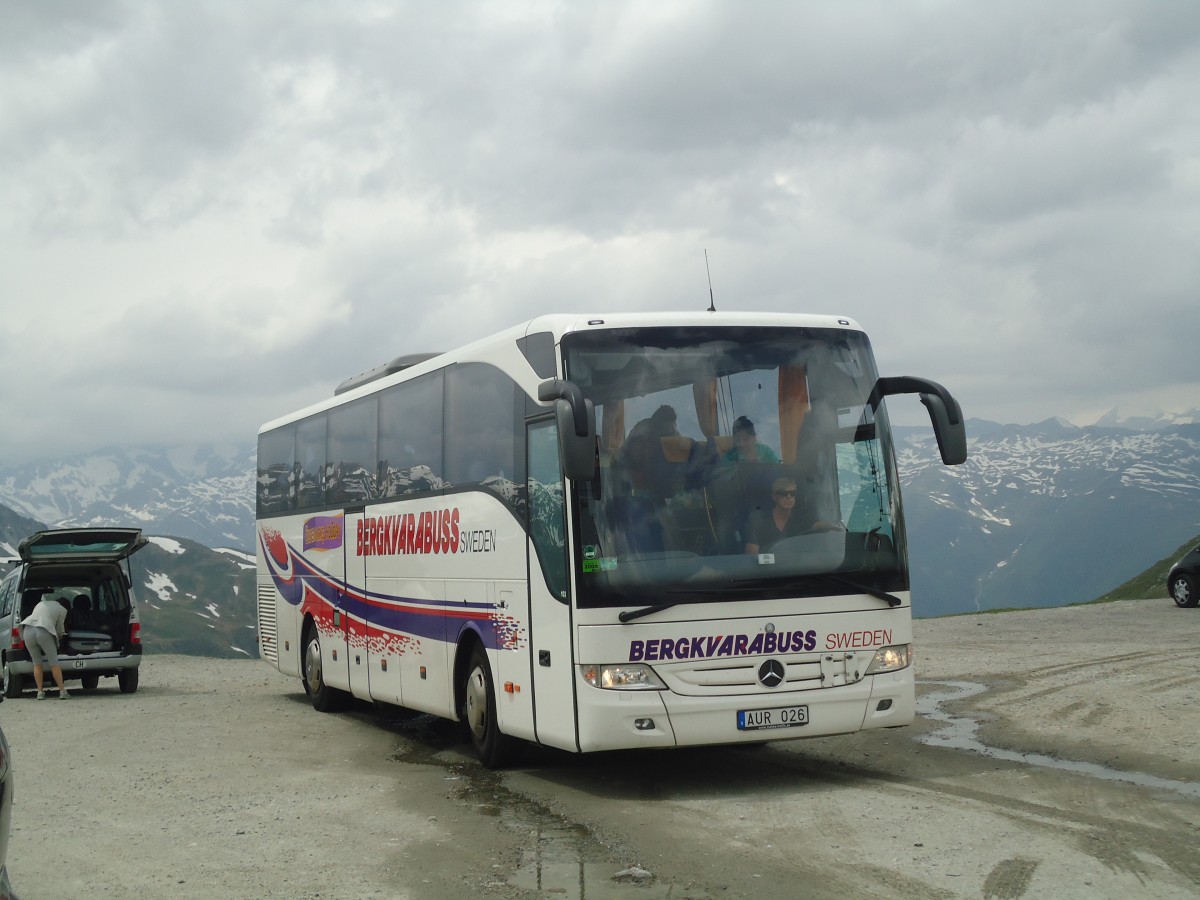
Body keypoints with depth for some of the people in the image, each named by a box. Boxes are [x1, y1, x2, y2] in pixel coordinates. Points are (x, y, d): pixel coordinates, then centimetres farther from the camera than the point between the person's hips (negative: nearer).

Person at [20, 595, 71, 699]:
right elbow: (59, 628, 23)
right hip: (44, 632, -4)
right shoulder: (62, 610, 18)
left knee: (37, 664, 11)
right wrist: (61, 636, 46)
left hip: (28, 630, 4)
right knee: (54, 663, 2)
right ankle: (62, 691, 1)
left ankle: (40, 692, 8)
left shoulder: (42, 603, 32)